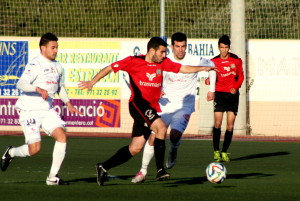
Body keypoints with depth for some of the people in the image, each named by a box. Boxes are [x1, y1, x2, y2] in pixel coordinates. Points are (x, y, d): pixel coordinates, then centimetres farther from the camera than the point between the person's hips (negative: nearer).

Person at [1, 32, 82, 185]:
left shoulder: (57, 66, 13)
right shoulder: (35, 65, -13)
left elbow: (60, 87, 29)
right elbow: (21, 84, -26)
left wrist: (68, 103, 15)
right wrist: (38, 89, -41)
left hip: (47, 109, 7)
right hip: (30, 110, -7)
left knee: (62, 136, -13)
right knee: (34, 148, -12)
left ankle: (52, 177, -6)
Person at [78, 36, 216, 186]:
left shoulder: (163, 63, 10)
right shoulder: (134, 61, -5)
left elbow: (184, 69, 11)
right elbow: (111, 68, 0)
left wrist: (203, 68, -1)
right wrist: (92, 82, -6)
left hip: (152, 107, 7)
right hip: (138, 104, -7)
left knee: (135, 148, 5)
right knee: (161, 127, -27)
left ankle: (103, 168, 17)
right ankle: (160, 170, -25)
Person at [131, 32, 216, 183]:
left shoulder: (195, 61, -7)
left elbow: (211, 66, 13)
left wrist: (212, 89, 11)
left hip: (184, 107, -2)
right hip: (165, 106, 2)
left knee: (175, 135, -25)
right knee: (153, 138, -5)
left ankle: (173, 151, 11)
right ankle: (143, 171, 10)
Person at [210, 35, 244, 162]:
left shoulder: (237, 60, 3)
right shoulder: (214, 61, -1)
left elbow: (241, 76, 12)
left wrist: (236, 87, -6)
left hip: (232, 94, 1)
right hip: (220, 93, -1)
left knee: (230, 125, -1)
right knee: (217, 122, -12)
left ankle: (224, 152, 10)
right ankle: (216, 151, -4)